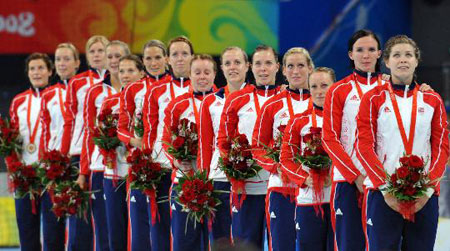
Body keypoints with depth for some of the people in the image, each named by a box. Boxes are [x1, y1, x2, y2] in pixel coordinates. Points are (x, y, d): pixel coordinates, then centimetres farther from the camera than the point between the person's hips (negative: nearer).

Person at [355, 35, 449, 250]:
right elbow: (364, 146, -1)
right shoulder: (373, 99, 5)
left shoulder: (432, 100, 11)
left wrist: (428, 189, -7)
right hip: (382, 193, -2)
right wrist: (385, 188, -11)